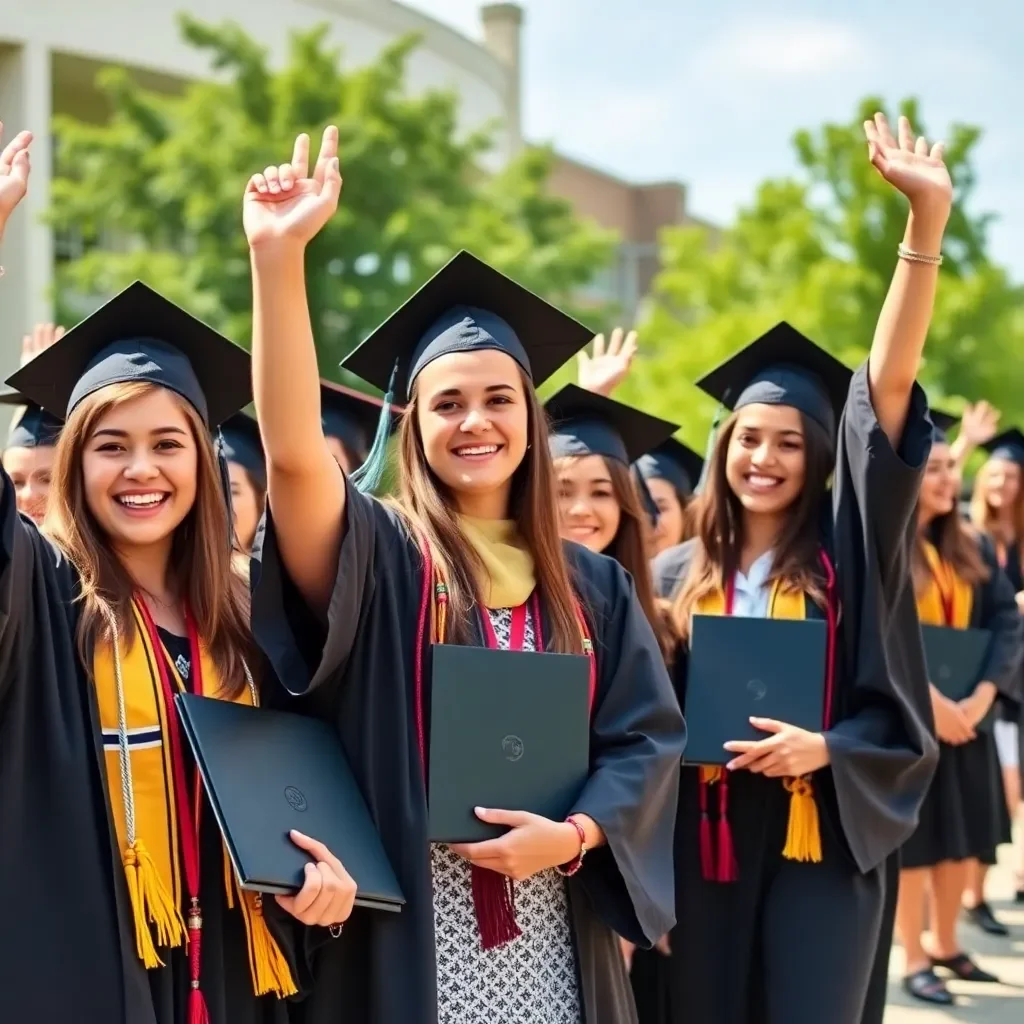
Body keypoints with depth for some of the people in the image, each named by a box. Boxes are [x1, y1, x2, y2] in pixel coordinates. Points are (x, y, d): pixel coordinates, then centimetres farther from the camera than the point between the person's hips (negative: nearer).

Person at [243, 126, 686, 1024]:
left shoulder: (592, 586, 9)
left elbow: (648, 735, 6)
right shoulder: (379, 553, -3)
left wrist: (575, 833, -14)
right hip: (407, 942, -3)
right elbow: (292, 449, -21)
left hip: (554, 943, 3)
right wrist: (277, 257, -32)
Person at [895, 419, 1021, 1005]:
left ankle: (947, 947, 25)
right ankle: (915, 960, 10)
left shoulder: (974, 548, 7)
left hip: (966, 713, 5)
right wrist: (929, 700, -23)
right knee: (914, 841, 0)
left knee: (960, 837, 11)